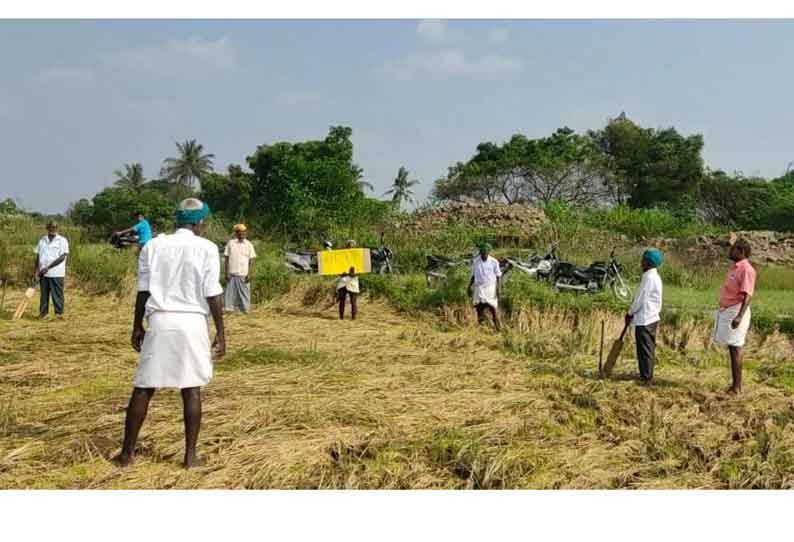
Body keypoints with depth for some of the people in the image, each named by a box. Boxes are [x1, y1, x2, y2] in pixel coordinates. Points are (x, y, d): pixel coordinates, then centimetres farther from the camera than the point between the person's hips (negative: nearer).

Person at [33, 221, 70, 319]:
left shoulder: (62, 240, -2)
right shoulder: (42, 240, 13)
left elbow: (62, 257, -11)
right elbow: (38, 257, 13)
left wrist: (48, 267, -15)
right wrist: (35, 272, 3)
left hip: (57, 273, -4)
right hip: (43, 273, 4)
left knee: (57, 294, -4)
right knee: (44, 294, 8)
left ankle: (59, 313, 1)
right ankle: (43, 313, 13)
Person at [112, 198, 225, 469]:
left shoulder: (153, 246, 6)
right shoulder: (206, 248, -2)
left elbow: (143, 291, 7)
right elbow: (213, 294, -5)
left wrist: (137, 327, 15)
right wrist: (220, 333, 0)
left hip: (160, 321, 2)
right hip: (192, 322, -2)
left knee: (143, 388, 8)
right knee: (192, 389, 6)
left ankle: (127, 452, 15)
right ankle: (190, 455, 9)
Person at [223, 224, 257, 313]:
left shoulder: (249, 244, 4)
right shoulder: (230, 243, 3)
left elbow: (251, 260, 4)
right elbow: (226, 258, 5)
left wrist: (249, 274, -4)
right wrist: (227, 273, -2)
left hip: (244, 275, 0)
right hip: (232, 274, 0)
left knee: (244, 293, 0)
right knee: (230, 293, -2)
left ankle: (245, 309, 6)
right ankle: (229, 308, 2)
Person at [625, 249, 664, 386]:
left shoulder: (649, 277, -18)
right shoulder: (655, 276, 13)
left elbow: (640, 299, -17)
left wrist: (630, 313, -4)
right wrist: (633, 312, 16)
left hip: (644, 319, -10)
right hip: (652, 317, 10)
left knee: (645, 349, -5)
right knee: (649, 349, 15)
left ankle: (646, 377, -2)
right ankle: (647, 376, 22)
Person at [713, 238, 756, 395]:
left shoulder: (746, 269, -14)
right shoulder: (734, 267, 14)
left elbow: (747, 295, -21)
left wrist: (740, 316, -30)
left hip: (736, 312, -9)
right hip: (727, 311, 9)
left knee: (735, 348, -7)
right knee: (731, 348, 11)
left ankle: (737, 387, -3)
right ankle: (735, 384, 17)